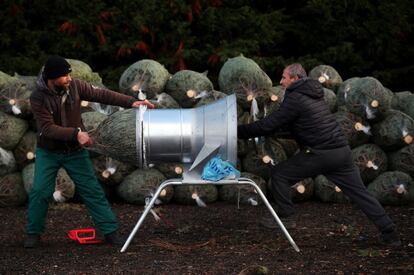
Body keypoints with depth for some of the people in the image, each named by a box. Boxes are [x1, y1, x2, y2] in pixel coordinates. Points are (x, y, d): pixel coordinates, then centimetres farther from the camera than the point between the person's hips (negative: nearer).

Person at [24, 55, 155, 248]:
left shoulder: (75, 86, -12)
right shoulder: (38, 97, -19)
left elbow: (101, 94, -9)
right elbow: (47, 128, -27)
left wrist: (131, 102, -18)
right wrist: (76, 133, -38)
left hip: (75, 152, 2)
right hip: (48, 152, -2)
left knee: (92, 190, -1)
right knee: (40, 191, -7)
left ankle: (110, 232, 5)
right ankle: (33, 233, 12)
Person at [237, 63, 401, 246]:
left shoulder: (295, 98, -7)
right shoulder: (314, 95, 21)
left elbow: (268, 126, -11)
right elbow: (285, 126, 29)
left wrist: (239, 131, -3)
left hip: (320, 154, -8)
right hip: (342, 152, 8)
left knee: (279, 174, 7)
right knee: (359, 192, 9)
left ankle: (285, 217, 13)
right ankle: (389, 233, 4)